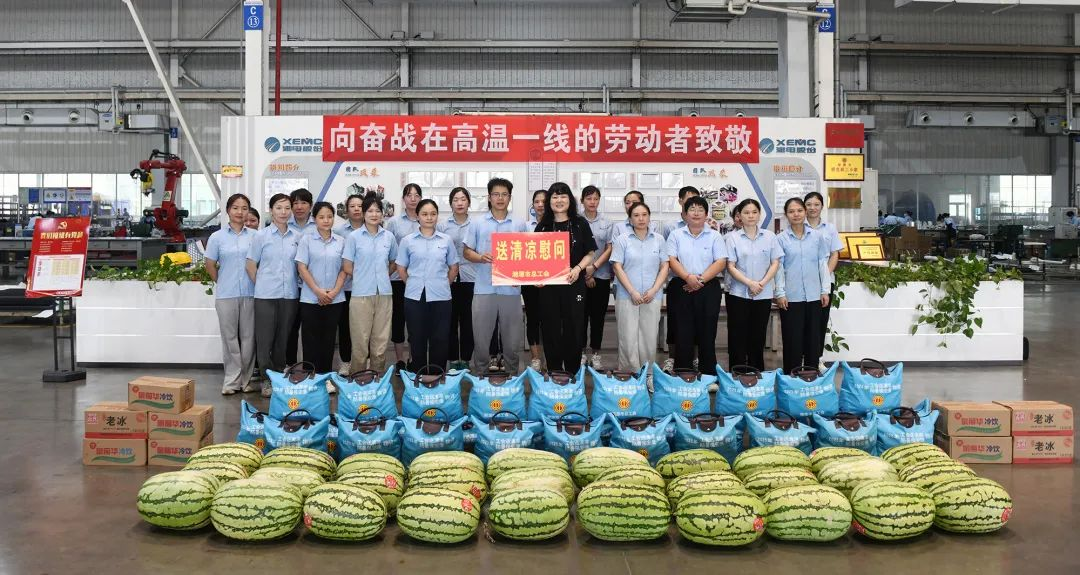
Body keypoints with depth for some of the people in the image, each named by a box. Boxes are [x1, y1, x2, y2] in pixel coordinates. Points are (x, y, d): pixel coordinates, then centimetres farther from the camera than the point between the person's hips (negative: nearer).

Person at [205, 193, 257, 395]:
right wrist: (223, 283, 8)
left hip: (250, 293, 0)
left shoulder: (254, 236, 3)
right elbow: (210, 266, 9)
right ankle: (232, 380, 11)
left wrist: (257, 283, 2)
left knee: (248, 336, 5)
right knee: (230, 337, 5)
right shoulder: (217, 237, 3)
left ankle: (246, 379, 14)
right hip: (226, 295, 0)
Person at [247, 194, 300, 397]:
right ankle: (266, 380, 11)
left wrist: (294, 282, 7)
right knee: (265, 339, 0)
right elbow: (251, 266, 3)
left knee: (283, 339, 10)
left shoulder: (297, 237, 6)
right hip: (266, 295, -2)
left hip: (290, 294, 2)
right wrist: (262, 285, 3)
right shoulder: (261, 235, -1)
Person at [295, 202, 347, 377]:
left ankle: (327, 377, 15)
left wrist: (334, 292, -8)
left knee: (328, 339, 7)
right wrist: (318, 291, -12)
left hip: (335, 299, 2)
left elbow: (344, 269, 5)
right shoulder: (306, 240, 0)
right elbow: (302, 268, -4)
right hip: (310, 299, -2)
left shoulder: (341, 241, 6)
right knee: (311, 340, 1)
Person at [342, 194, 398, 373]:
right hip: (361, 294, -3)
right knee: (360, 342, 1)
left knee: (381, 342, 7)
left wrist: (382, 277, 8)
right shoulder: (354, 237, -1)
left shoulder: (389, 236, 7)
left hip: (384, 294, 3)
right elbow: (347, 267, 1)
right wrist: (364, 277, 4)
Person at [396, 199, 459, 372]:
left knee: (440, 340, 3)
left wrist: (443, 285, 7)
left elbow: (453, 268, 13)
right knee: (417, 339, 6)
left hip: (440, 297, 0)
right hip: (415, 297, 0)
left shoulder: (447, 240, 5)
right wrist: (414, 284, 6)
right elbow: (401, 268, 9)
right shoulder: (407, 241, 3)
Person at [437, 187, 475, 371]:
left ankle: (465, 359, 13)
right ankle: (453, 359, 13)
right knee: (450, 319, 4)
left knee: (467, 319, 4)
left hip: (470, 278, 0)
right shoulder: (442, 226, 5)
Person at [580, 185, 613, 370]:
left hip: (602, 276, 1)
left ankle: (595, 353, 14)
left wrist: (594, 267, -11)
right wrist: (584, 273, -8)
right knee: (581, 314, 3)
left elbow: (609, 249, 2)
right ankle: (581, 352, 12)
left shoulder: (606, 223, 5)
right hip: (580, 276, -1)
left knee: (598, 315, 6)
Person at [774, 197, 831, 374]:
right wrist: (780, 293, -7)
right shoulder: (781, 239, 0)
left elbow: (823, 263, 7)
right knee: (792, 339, 2)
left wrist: (825, 290, 2)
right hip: (791, 296, -2)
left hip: (814, 295, 2)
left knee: (813, 338, 8)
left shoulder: (818, 236, 6)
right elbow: (778, 267, -2)